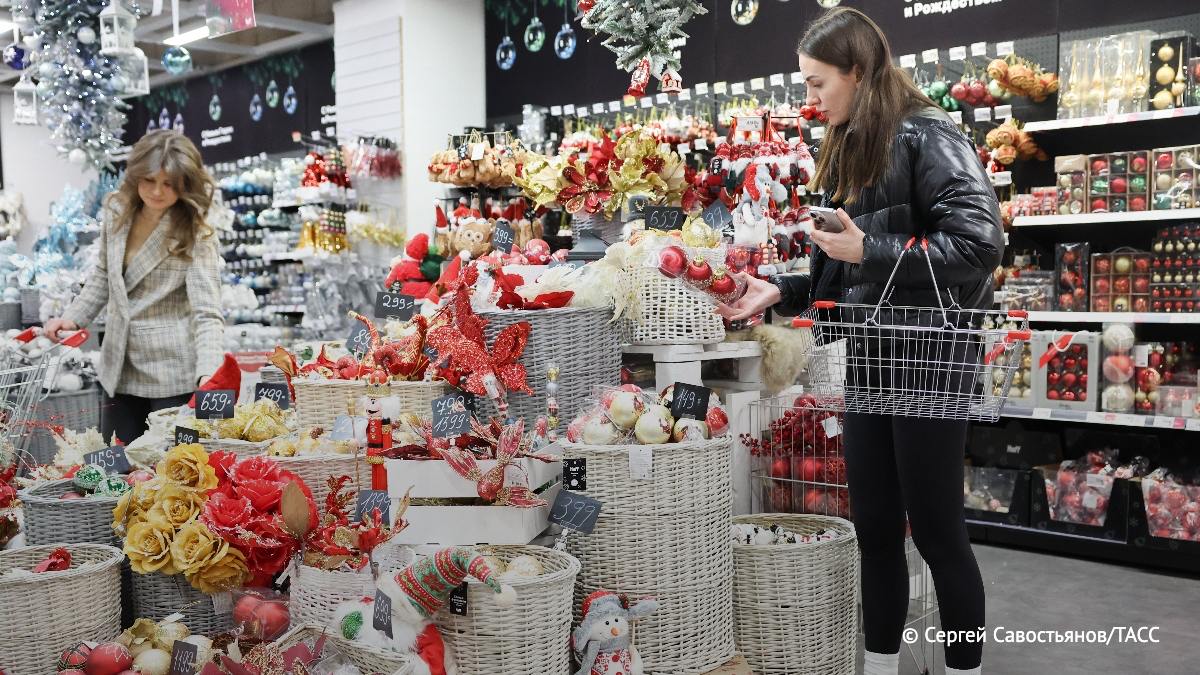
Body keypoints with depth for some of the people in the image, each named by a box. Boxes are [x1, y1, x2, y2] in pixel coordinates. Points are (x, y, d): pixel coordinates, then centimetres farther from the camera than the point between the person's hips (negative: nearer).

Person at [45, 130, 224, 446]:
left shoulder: (195, 234, -15)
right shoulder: (117, 212, 2)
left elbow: (207, 313, -22)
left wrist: (207, 375, -36)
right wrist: (73, 317, 6)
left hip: (173, 374, -5)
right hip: (120, 369, 6)